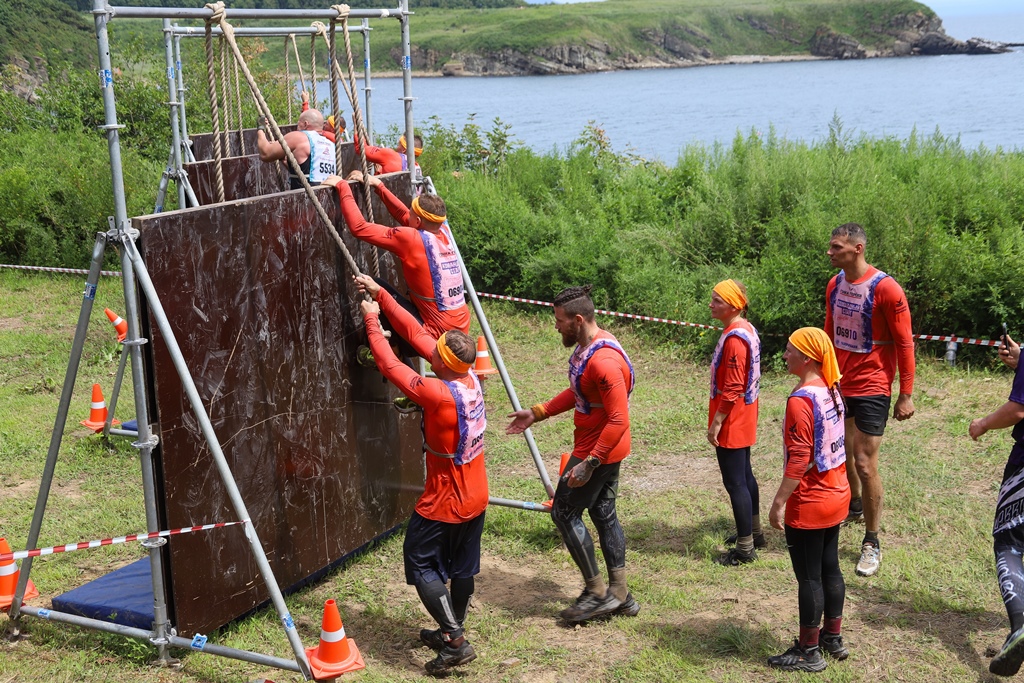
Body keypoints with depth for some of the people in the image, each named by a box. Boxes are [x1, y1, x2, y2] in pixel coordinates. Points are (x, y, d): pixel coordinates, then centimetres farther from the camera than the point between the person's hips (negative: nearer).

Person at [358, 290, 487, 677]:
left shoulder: (438, 394, -28)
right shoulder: (471, 378, -6)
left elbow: (390, 366, -17)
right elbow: (416, 333, 0)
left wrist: (372, 321, -4)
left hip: (445, 502, -8)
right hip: (476, 497, 8)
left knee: (421, 564, 4)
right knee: (462, 566, 18)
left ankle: (455, 640, -1)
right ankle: (451, 634, 33)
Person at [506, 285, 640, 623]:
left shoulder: (603, 362, -28)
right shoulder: (586, 347, 5)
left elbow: (619, 420, -29)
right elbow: (577, 392, 19)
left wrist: (589, 464, -28)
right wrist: (537, 413, 16)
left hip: (598, 452, -10)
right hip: (607, 451, 10)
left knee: (564, 512, 0)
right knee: (604, 514, 16)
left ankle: (596, 592, 8)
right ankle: (619, 593, 24)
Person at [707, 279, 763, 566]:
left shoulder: (734, 339, -23)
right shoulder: (747, 329, 8)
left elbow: (732, 389, -24)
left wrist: (717, 422, -19)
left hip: (733, 420, -11)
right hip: (744, 416, 11)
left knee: (734, 481, -3)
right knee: (744, 475, 22)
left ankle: (745, 549, 4)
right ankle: (754, 532, 35)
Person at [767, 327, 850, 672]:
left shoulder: (801, 400, -23)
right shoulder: (832, 391, 4)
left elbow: (799, 460, -24)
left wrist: (778, 502, -19)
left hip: (808, 505, -9)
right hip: (837, 496, 9)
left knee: (809, 577, 3)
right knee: (830, 568, 19)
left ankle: (808, 652, 14)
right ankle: (833, 638, 32)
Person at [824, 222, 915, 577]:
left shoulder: (886, 289, -18)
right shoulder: (835, 285, 3)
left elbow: (904, 343, -14)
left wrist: (906, 395, -13)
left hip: (872, 389, -7)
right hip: (838, 385, 7)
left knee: (865, 465, -5)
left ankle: (872, 543, 9)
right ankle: (855, 505, 47)